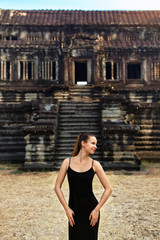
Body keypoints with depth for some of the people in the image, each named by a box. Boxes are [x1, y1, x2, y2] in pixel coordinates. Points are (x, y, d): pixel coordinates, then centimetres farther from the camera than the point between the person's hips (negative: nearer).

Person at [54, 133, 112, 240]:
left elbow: (108, 189, -4)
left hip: (90, 210, 0)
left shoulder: (94, 164, -6)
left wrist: (97, 209, -6)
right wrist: (67, 208, -5)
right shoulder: (68, 162, -5)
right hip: (74, 211, 1)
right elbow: (57, 187, -2)